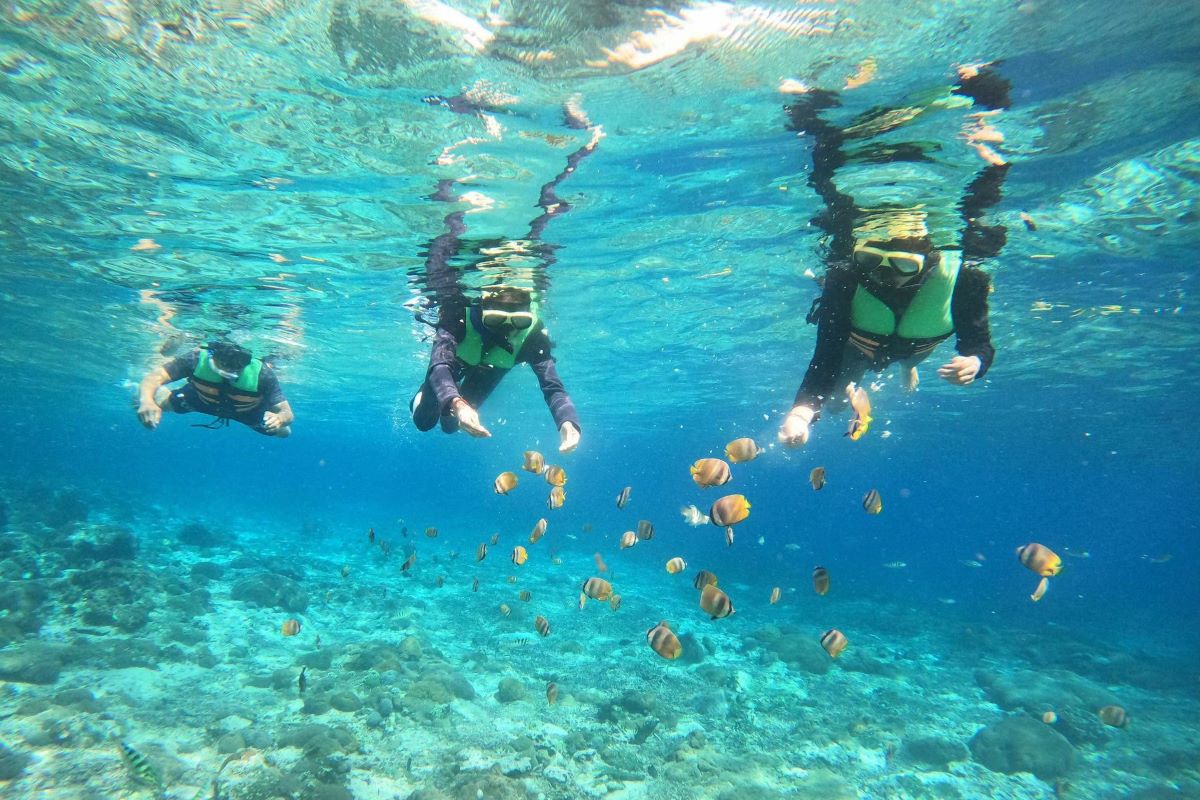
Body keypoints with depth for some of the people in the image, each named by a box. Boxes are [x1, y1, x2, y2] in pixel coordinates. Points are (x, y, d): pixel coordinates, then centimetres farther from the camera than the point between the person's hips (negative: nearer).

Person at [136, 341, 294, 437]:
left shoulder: (262, 374, -45)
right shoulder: (198, 358, -41)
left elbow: (287, 413, -44)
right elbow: (154, 377, -43)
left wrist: (280, 418, -69)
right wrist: (146, 400, -65)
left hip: (248, 412, -1)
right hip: (202, 400, 1)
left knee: (283, 432, 11)